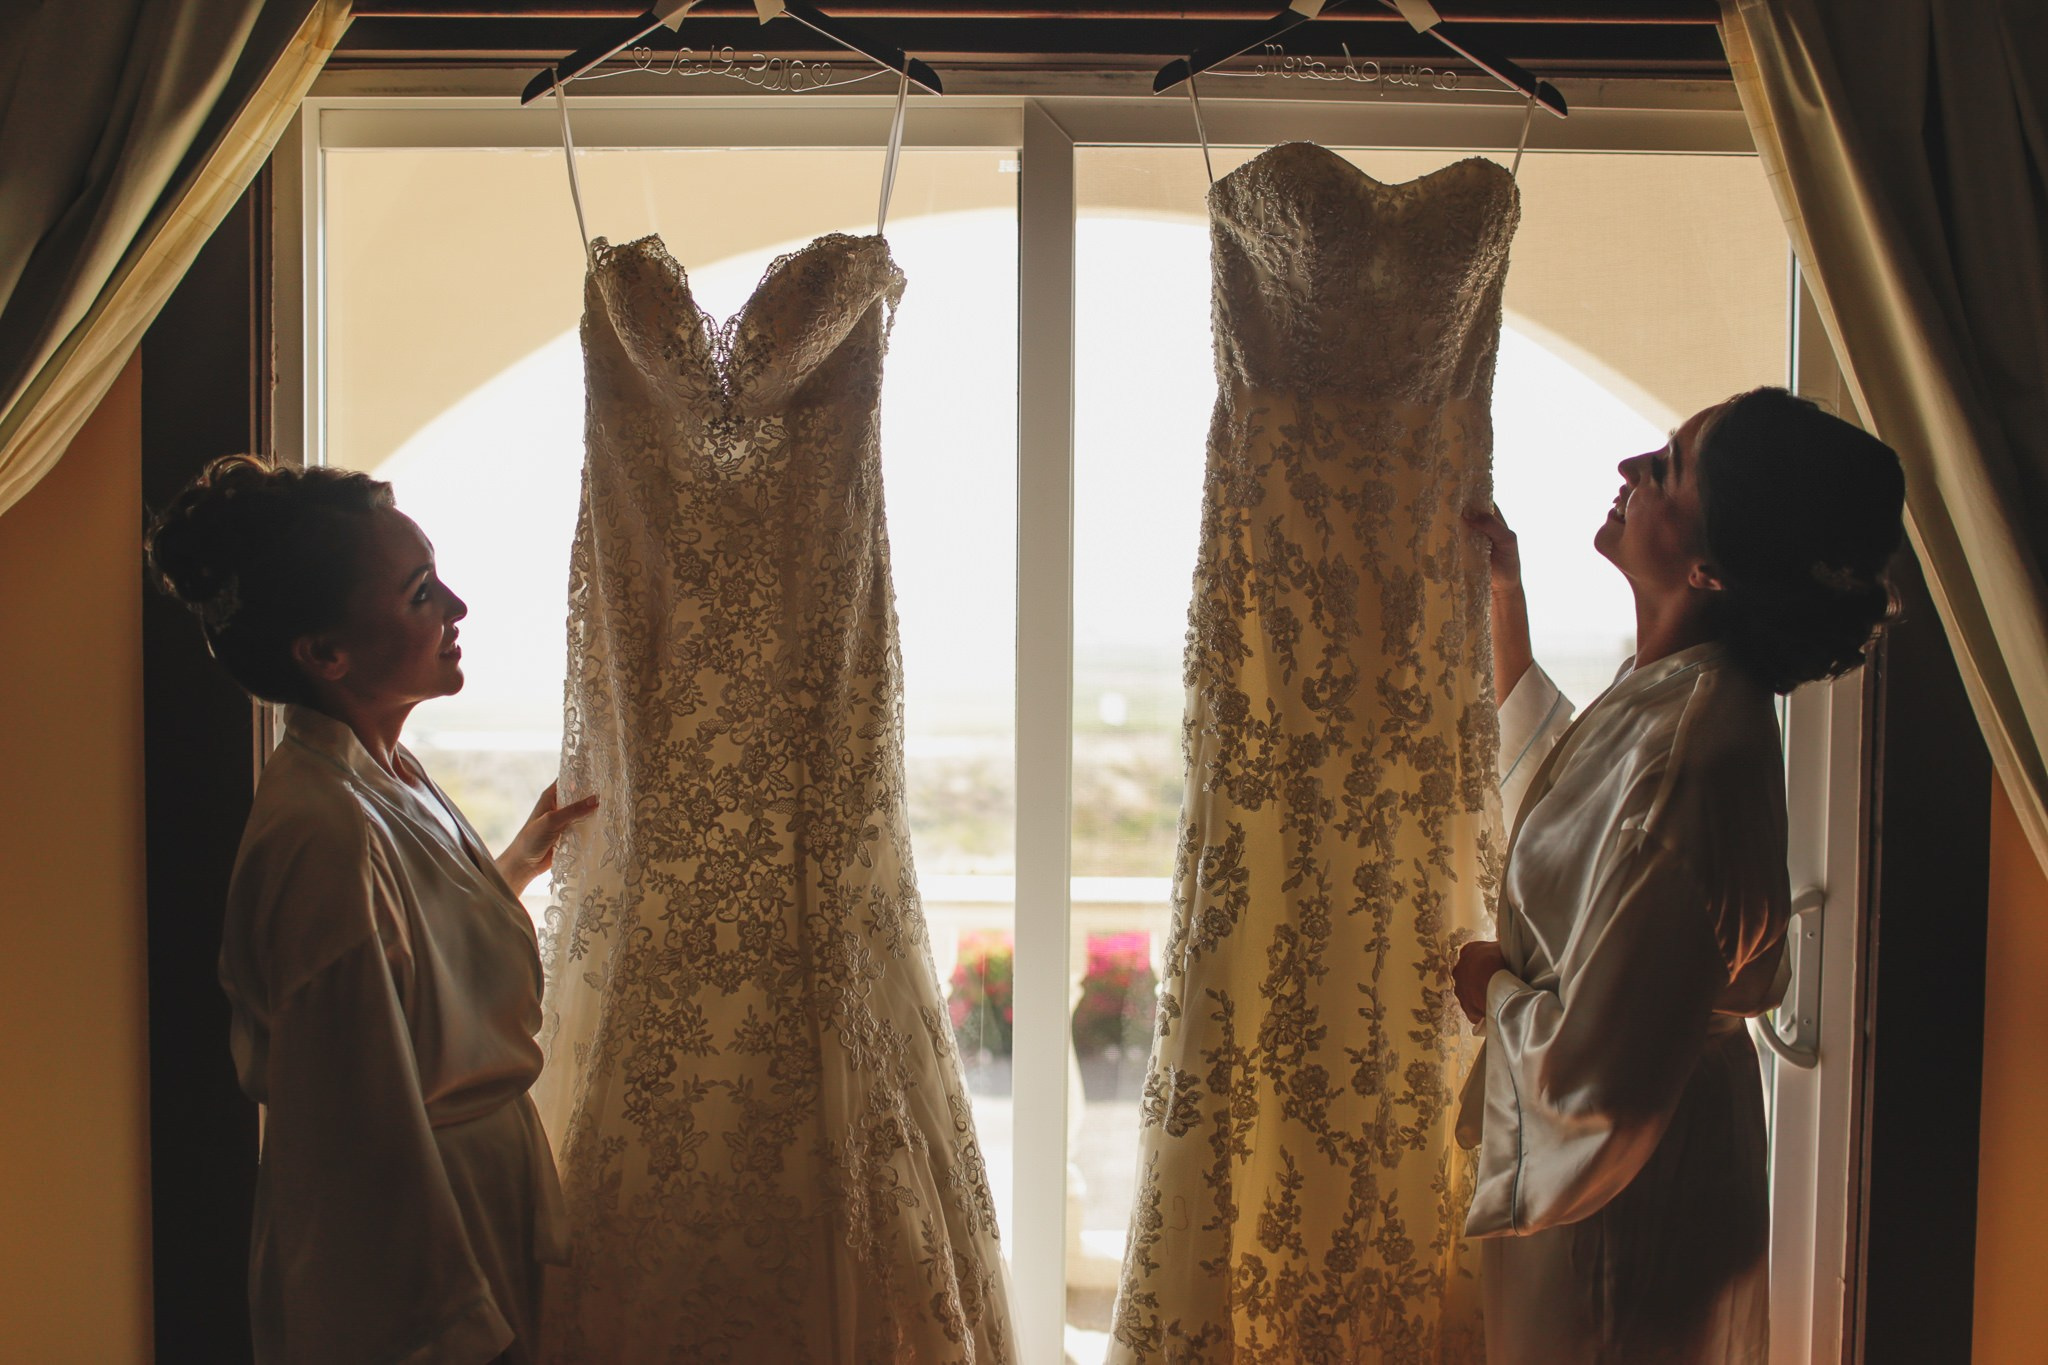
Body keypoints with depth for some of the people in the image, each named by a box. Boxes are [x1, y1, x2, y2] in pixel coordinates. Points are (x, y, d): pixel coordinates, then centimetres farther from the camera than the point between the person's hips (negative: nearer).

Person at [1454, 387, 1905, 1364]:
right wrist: (1504, 600, 20)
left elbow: (1592, 1074, -33)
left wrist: (1491, 988, -13)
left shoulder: (1680, 753, -32)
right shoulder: (1683, 695, -2)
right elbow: (1552, 791, 22)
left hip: (1620, 1220, -9)